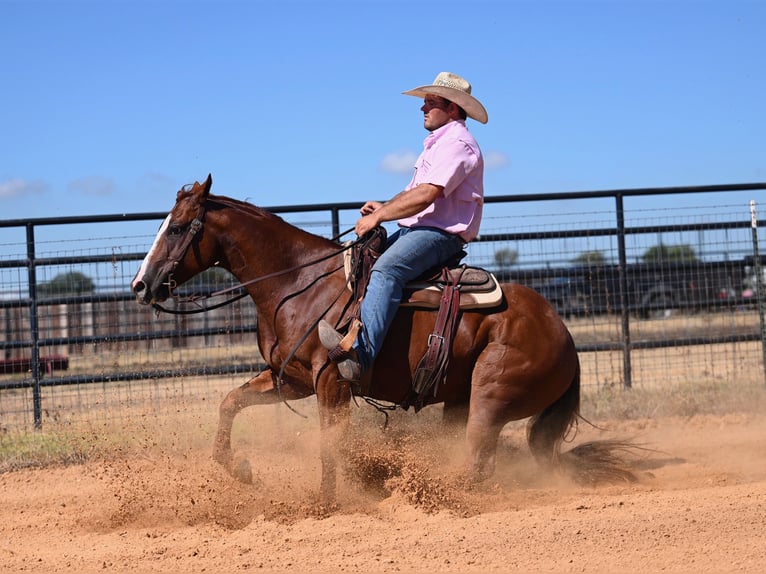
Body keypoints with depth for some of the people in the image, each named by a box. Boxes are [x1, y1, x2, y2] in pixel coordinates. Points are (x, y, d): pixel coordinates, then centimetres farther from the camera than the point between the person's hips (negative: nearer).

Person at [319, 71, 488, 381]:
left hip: (441, 234, -12)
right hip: (413, 229, 12)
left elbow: (426, 195, -22)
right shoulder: (437, 143, 24)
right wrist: (384, 207, 8)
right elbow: (415, 192, 27)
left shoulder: (458, 143, -11)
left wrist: (380, 216, -16)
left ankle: (360, 353, -49)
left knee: (385, 270, -34)